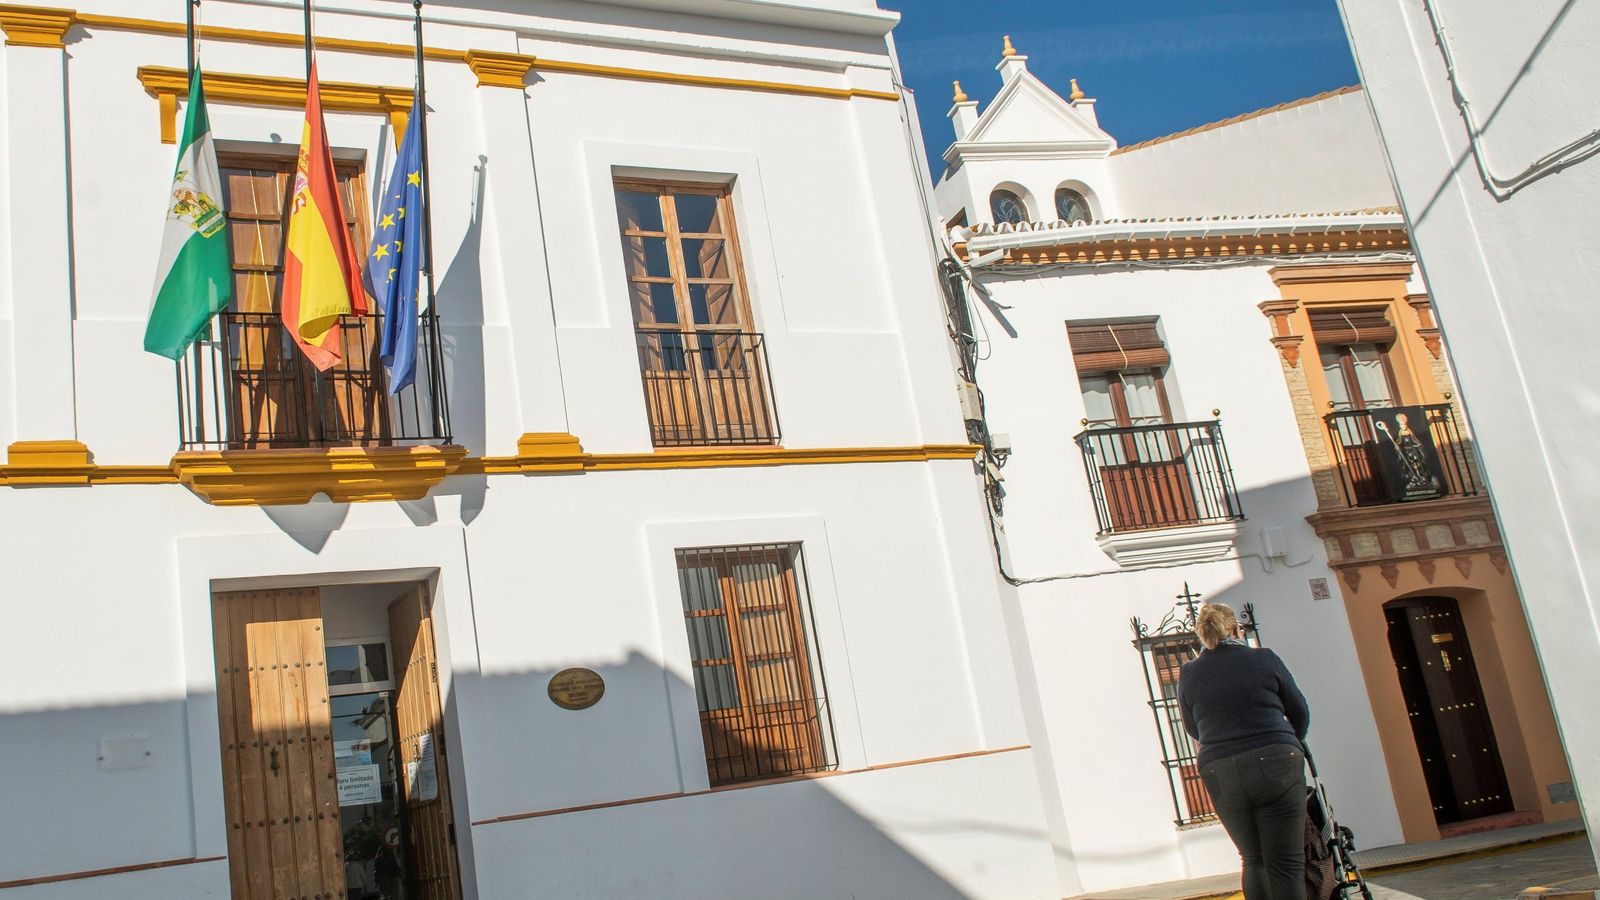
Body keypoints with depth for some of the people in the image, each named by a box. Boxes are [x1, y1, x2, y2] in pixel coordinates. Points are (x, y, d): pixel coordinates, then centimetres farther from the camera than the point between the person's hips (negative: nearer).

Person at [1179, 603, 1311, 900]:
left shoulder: (1188, 673, 5)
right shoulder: (1264, 659, 2)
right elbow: (1300, 712, 12)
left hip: (1220, 777, 2)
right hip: (1276, 766, -2)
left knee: (1254, 862, 17)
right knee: (1286, 864, -1)